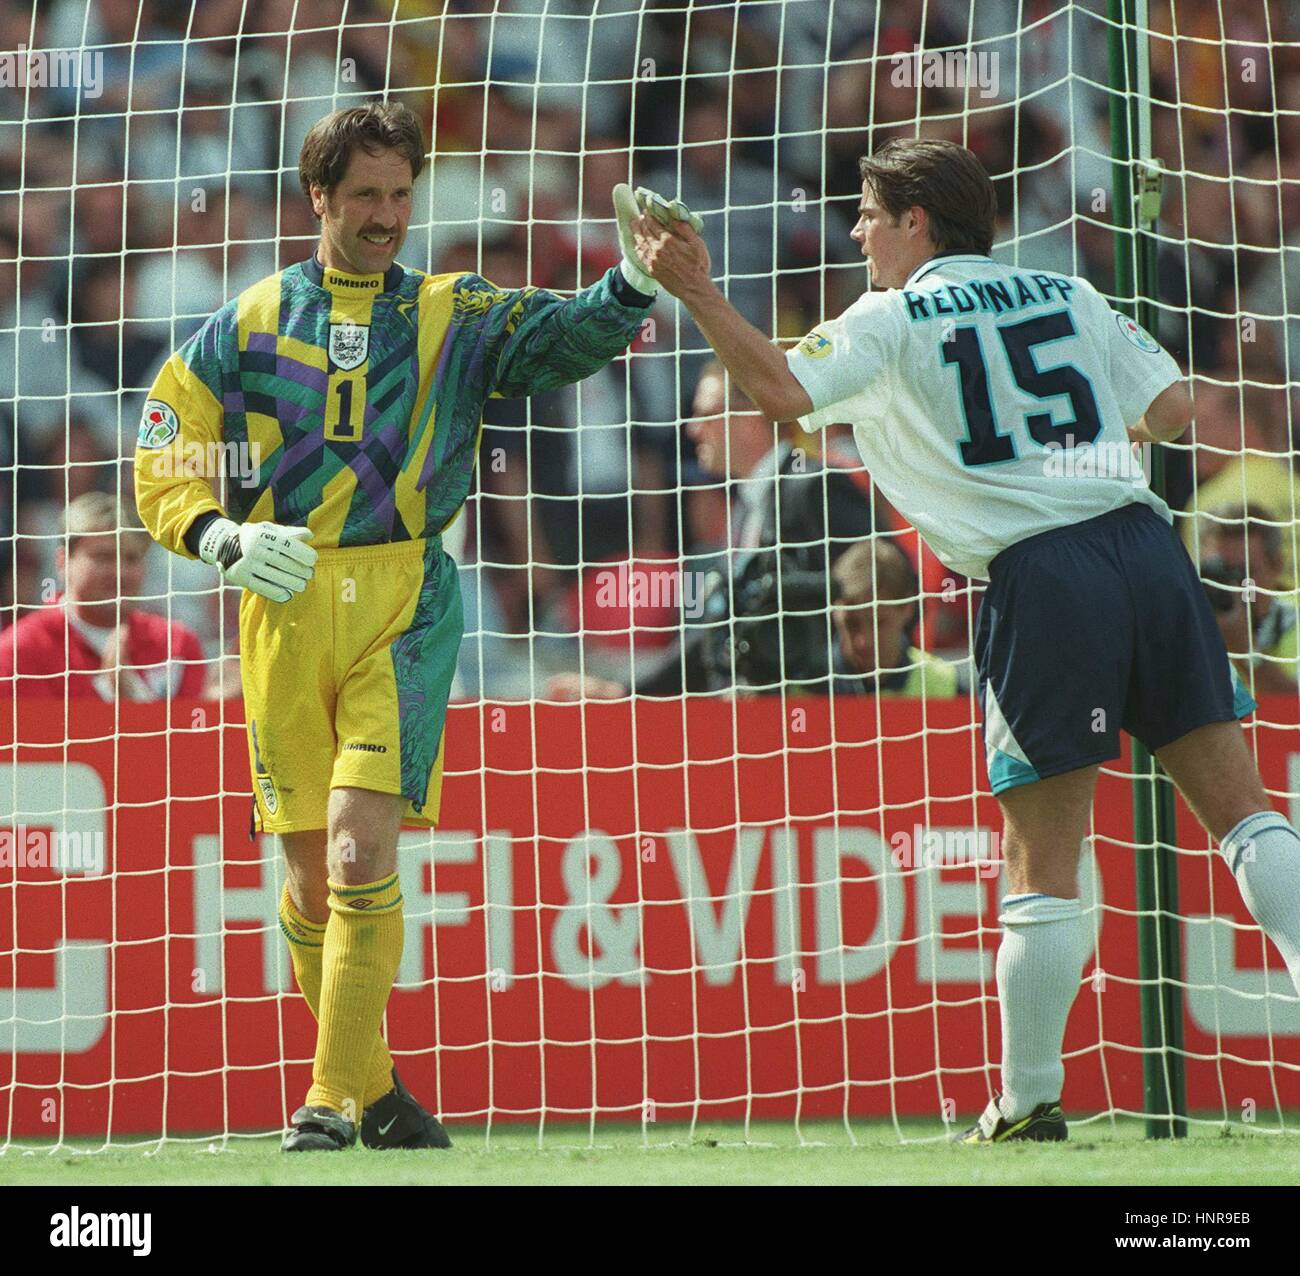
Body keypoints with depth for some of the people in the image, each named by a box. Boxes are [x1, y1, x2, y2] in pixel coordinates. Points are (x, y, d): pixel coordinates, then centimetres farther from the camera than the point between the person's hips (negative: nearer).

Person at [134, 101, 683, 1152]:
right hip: (286, 605, 2)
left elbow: (563, 335, -6)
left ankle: (336, 1103, -11)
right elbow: (162, 463, 11)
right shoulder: (251, 322, 12)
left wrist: (638, 285, -26)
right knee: (312, 879, 5)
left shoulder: (454, 317, 10)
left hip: (407, 602, -2)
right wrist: (223, 538, -8)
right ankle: (368, 1082, 24)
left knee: (362, 849, -16)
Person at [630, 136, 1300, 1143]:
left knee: (1042, 864, 2)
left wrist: (698, 293, -3)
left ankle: (1029, 1104, 8)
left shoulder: (891, 319, 6)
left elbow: (784, 390, -8)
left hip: (1039, 575, -3)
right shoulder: (1068, 295, 18)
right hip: (1147, 546, 4)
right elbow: (1173, 408, 19)